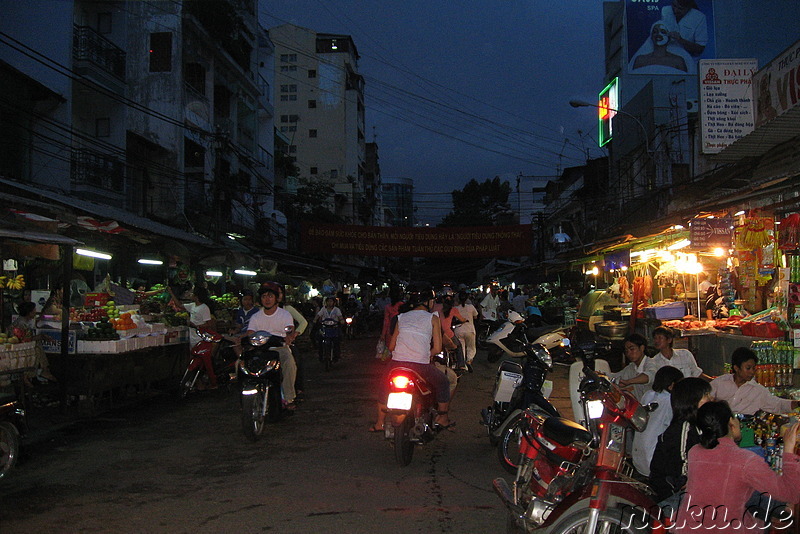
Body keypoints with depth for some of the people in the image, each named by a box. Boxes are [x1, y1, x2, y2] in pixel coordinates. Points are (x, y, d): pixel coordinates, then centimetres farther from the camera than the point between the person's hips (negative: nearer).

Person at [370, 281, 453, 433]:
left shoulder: (401, 318, 15)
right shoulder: (433, 319, 5)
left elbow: (391, 346, 17)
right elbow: (437, 349, 0)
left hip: (398, 363, 3)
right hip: (421, 366, -3)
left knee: (385, 387, 30)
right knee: (443, 383, 24)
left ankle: (379, 423, 32)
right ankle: (442, 418, 26)